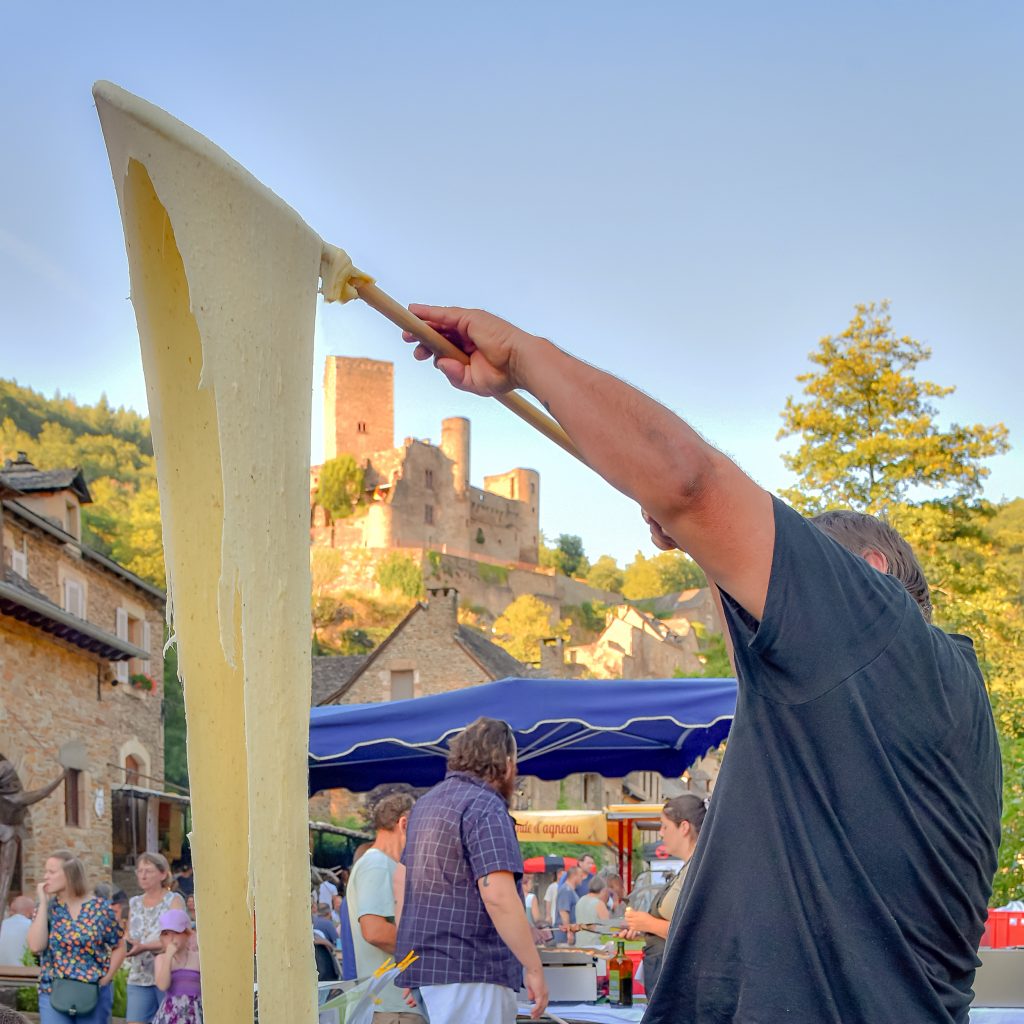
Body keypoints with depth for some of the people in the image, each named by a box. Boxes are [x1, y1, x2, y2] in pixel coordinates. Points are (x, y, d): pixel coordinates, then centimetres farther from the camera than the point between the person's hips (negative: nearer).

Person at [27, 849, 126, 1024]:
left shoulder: (100, 909, -2)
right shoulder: (46, 908, 3)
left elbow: (119, 947, 7)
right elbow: (36, 946, -13)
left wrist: (106, 978, -6)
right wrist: (44, 902, -10)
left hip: (94, 994, -1)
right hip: (53, 994, 1)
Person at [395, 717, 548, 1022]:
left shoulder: (426, 804, 17)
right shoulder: (487, 808, -12)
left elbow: (402, 890, 21)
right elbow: (497, 896, -22)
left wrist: (408, 967, 24)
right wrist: (534, 969, -18)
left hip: (422, 963, 9)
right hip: (471, 970, -9)